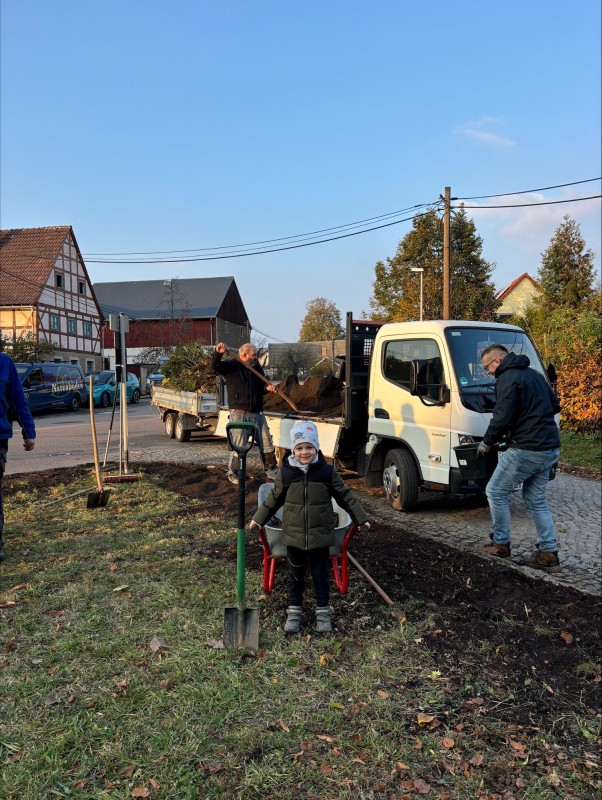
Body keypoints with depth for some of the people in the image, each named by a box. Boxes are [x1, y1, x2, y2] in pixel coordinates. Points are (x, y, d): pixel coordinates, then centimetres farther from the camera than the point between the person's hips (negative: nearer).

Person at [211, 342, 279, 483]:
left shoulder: (257, 367, 13)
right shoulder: (231, 366, -4)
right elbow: (215, 366, -21)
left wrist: (267, 387, -4)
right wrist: (218, 353, -40)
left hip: (257, 413, 6)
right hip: (239, 414, -5)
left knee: (267, 445, 10)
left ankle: (272, 473, 23)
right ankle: (232, 473, 21)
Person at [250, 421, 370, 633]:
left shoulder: (327, 471, -8)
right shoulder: (286, 472, -7)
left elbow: (345, 495, 2)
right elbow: (274, 498, 7)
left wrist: (360, 517, 4)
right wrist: (259, 519, 11)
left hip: (320, 536, -1)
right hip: (294, 536, 1)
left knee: (321, 575, 12)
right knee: (295, 575, 15)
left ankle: (323, 612, 28)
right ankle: (294, 611, 30)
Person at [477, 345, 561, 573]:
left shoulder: (507, 380, -12)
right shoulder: (534, 375, 17)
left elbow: (501, 419, -17)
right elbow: (555, 405, 23)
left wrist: (486, 443, -3)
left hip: (526, 450, -9)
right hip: (550, 449, 9)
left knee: (495, 492, 7)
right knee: (536, 500, 16)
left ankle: (501, 544, 16)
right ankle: (549, 554, 15)